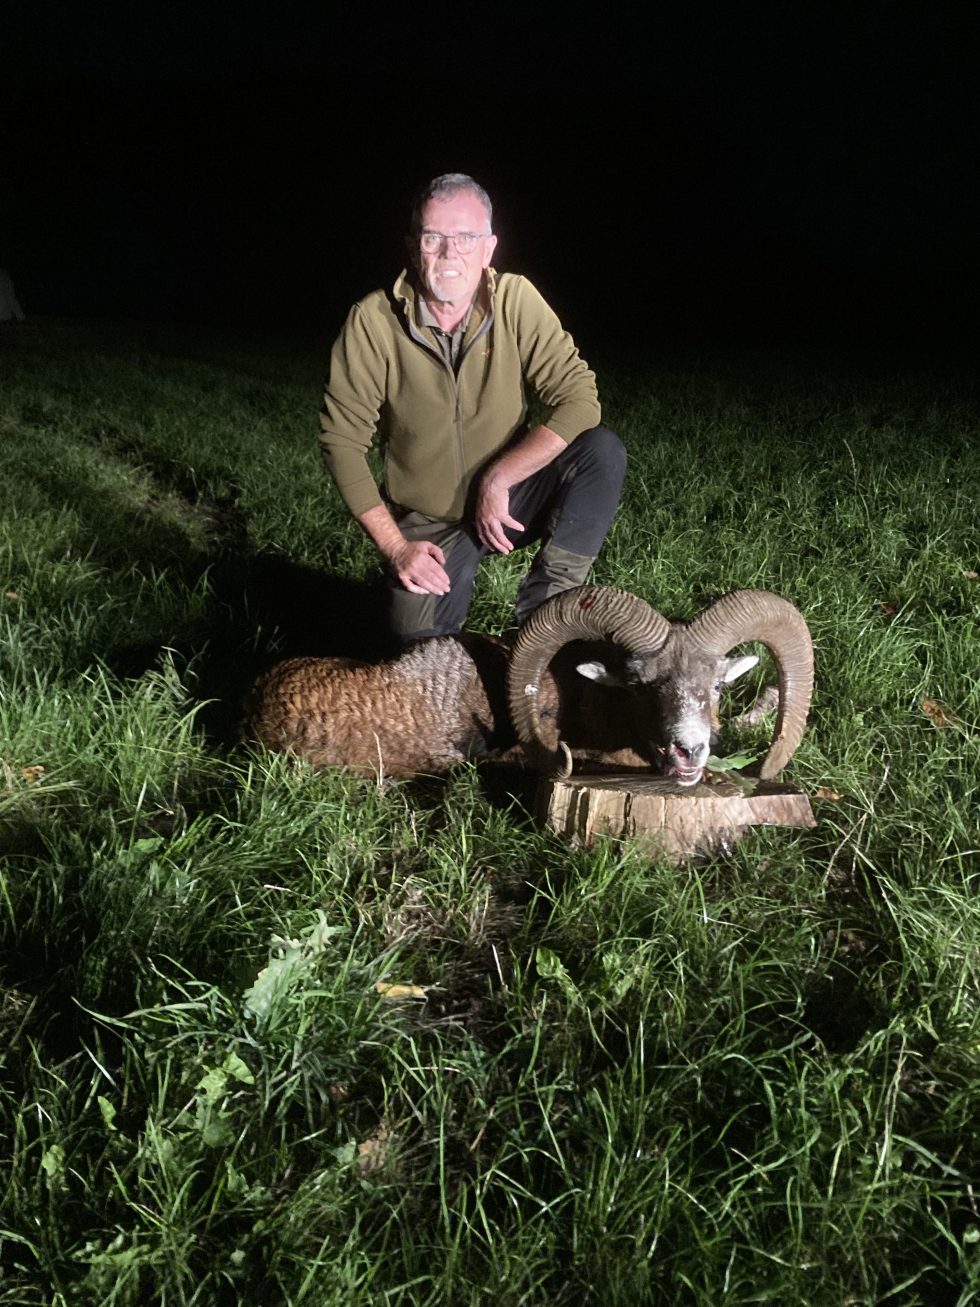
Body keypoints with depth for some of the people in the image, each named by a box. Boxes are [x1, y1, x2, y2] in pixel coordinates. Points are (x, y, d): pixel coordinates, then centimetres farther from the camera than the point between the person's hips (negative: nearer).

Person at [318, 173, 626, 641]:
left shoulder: (514, 298, -12)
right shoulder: (372, 322, -15)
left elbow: (579, 397, -17)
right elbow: (341, 440, -11)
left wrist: (498, 479, -25)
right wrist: (393, 546, -15)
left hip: (507, 499, 1)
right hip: (426, 524, -1)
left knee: (602, 452, -24)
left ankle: (543, 609, -11)